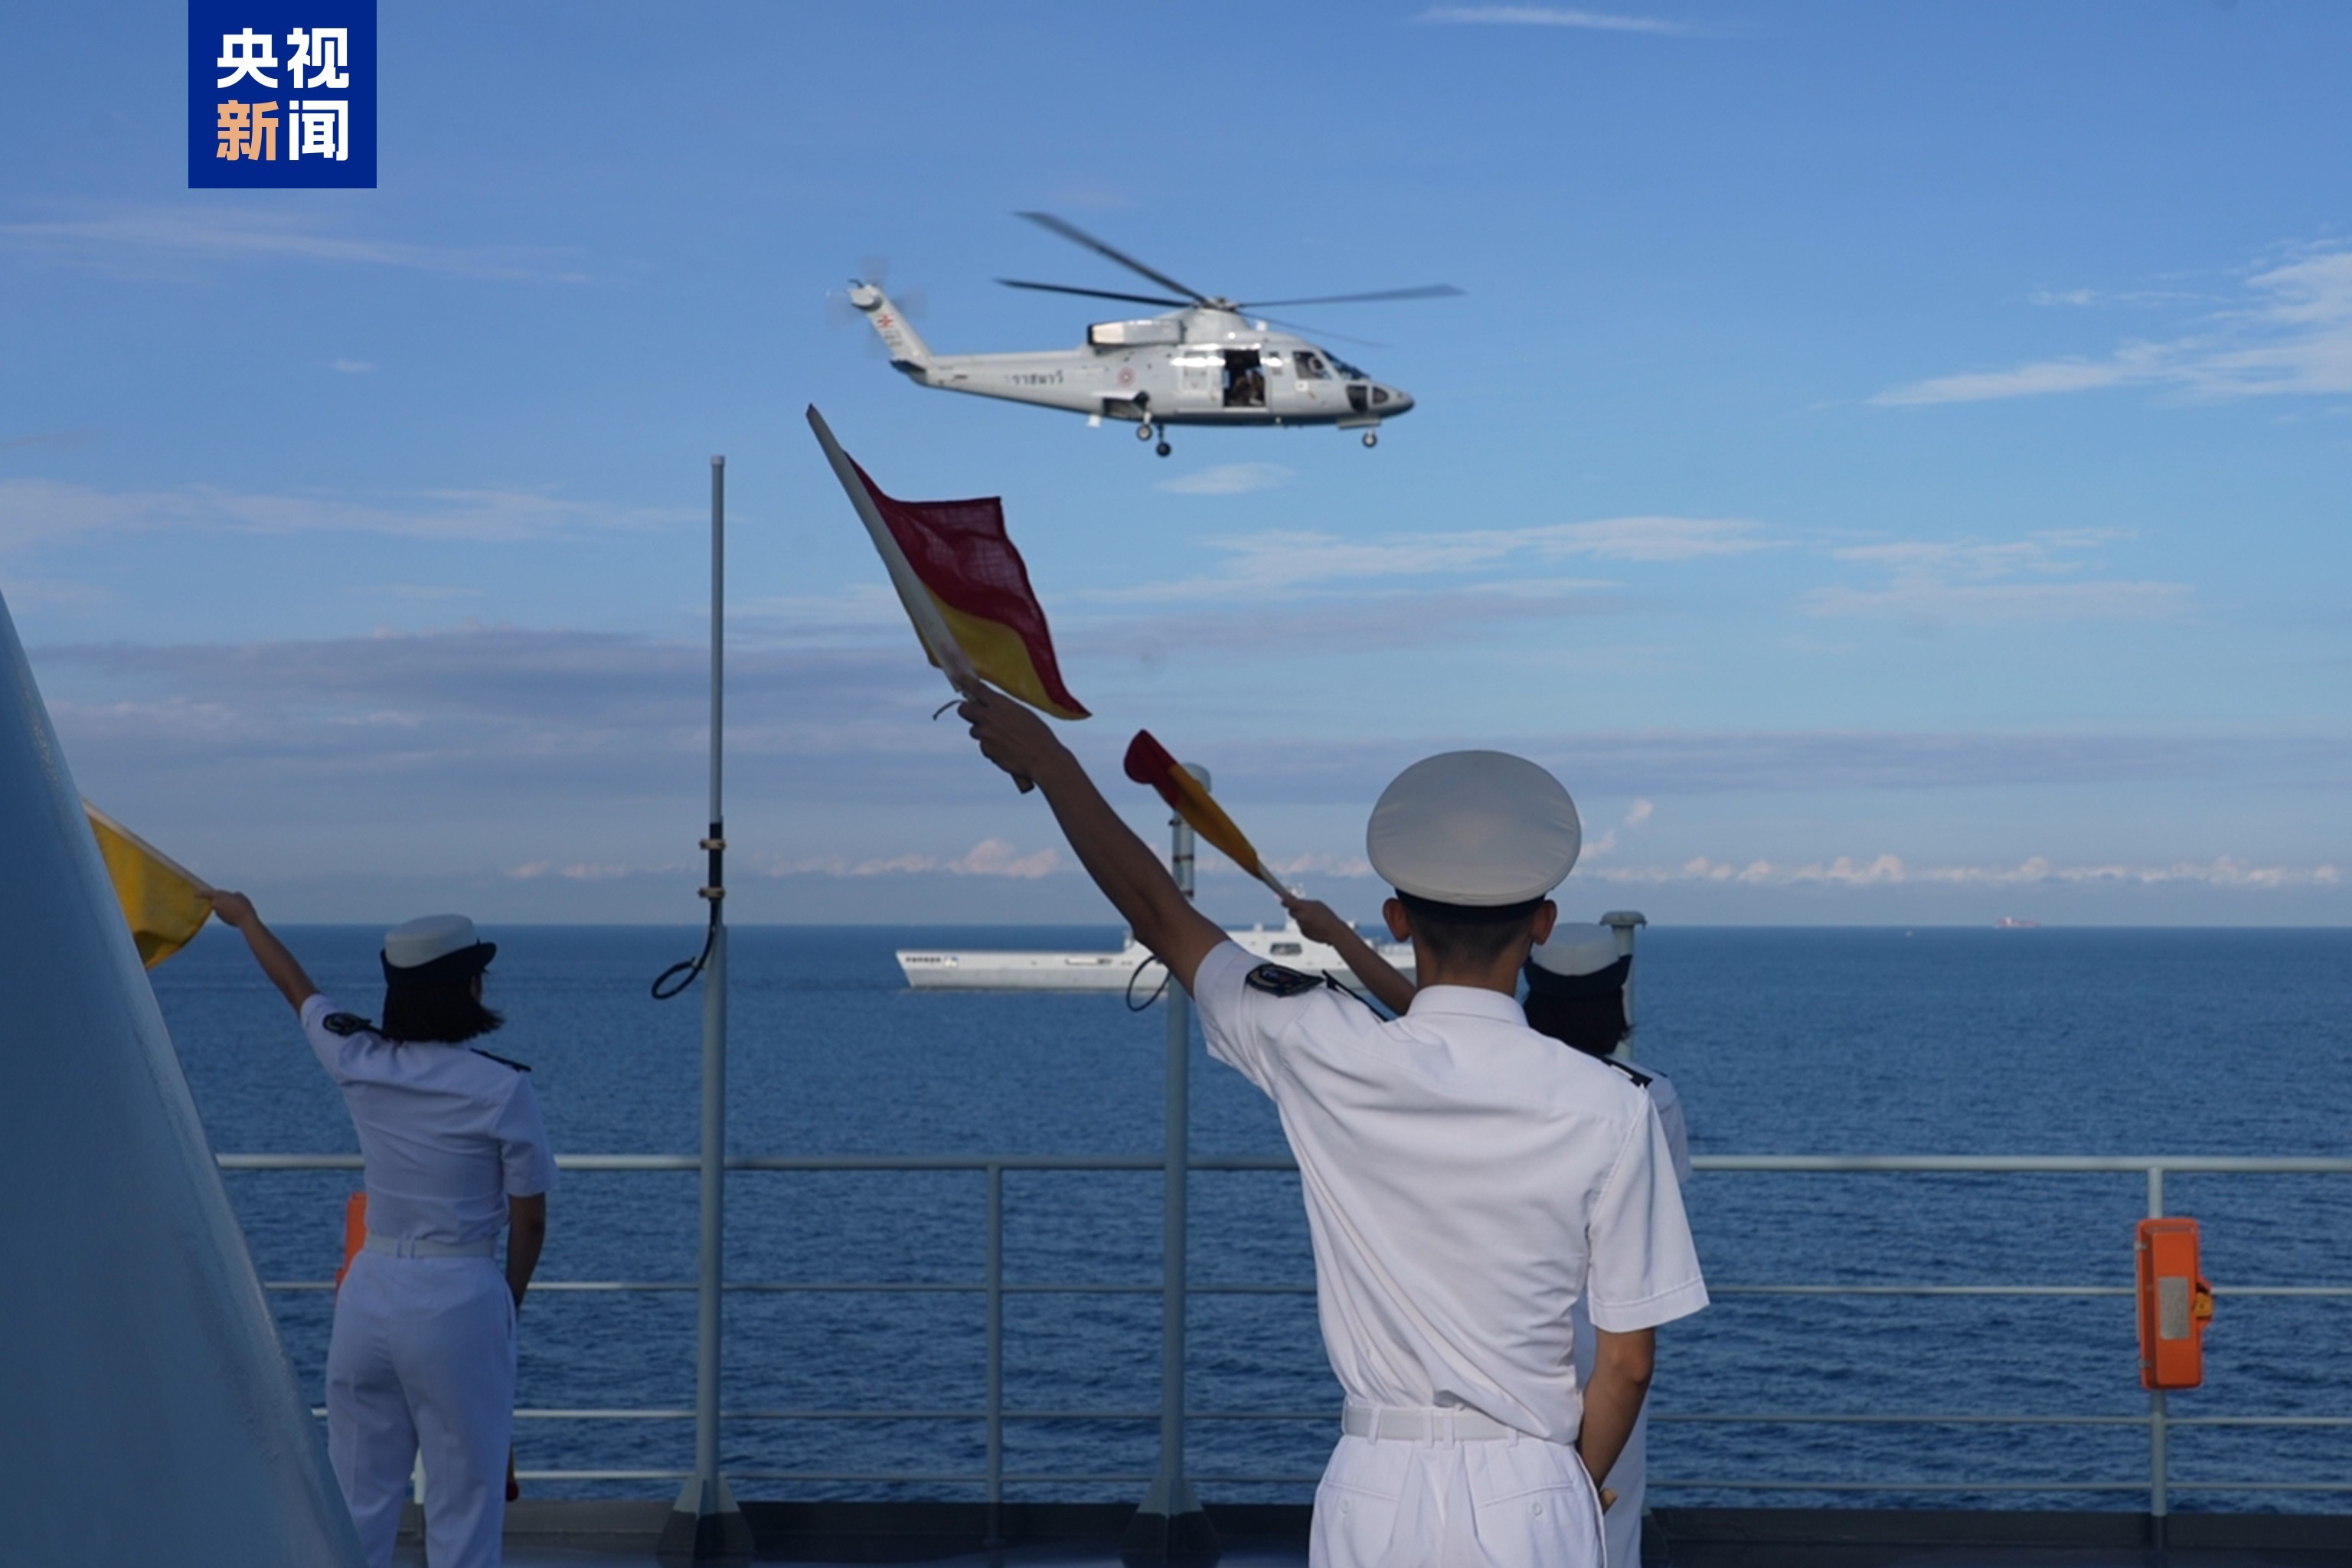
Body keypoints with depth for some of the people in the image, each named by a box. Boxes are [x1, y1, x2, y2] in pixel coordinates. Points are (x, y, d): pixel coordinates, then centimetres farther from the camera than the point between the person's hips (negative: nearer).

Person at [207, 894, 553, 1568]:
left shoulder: (359, 1064, 0)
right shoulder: (502, 1088, -11)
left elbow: (296, 987, 20)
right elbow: (529, 1221, -5)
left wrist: (246, 918, 38)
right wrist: (509, 1302, 13)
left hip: (370, 1293, 5)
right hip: (460, 1299, -4)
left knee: (359, 1499, 12)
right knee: (463, 1501, 2)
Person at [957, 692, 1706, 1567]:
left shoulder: (1324, 1063, -6)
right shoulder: (1606, 1108, -9)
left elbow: (1158, 913, 8)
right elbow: (1629, 1358, -2)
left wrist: (1047, 763, 20)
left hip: (1373, 1494, 1)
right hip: (1530, 1497, -1)